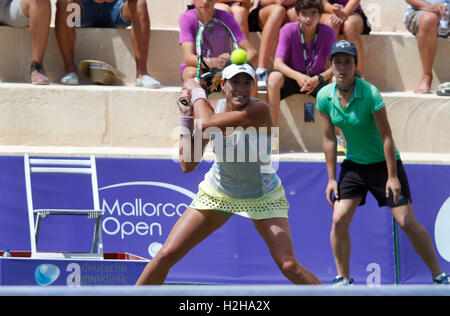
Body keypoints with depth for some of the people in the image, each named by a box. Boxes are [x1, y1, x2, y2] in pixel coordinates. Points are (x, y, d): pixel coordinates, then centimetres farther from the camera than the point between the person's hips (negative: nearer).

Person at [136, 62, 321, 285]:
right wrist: (187, 117, -16)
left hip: (263, 198, -4)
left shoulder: (259, 110, -27)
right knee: (166, 255, -4)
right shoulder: (213, 109, -11)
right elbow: (187, 165, -11)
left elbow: (207, 124, -38)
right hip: (217, 194, 4)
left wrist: (196, 91, -20)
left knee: (289, 266, -19)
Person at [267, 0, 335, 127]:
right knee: (274, 77, -34)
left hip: (318, 82, 1)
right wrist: (298, 76, -40)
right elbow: (278, 63, -20)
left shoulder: (327, 32, -13)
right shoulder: (288, 30, -14)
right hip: (292, 77, -1)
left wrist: (319, 79, -38)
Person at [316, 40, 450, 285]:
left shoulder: (370, 94, -22)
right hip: (353, 165, 4)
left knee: (407, 223, -7)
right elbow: (329, 139, 1)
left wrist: (392, 176, -19)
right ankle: (343, 279, 6)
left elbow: (386, 137, -19)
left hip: (383, 163, -4)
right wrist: (331, 178, 1)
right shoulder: (324, 97, -8)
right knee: (339, 220, -9)